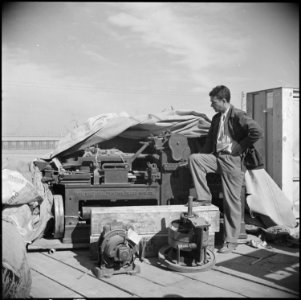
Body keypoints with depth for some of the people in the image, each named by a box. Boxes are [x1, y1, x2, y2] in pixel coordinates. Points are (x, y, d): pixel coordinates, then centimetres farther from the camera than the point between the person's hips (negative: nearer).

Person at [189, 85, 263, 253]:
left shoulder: (238, 116, -12)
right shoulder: (216, 118, 13)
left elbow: (258, 132, -23)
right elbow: (211, 139, 22)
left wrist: (238, 148, -15)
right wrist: (203, 159, 12)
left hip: (233, 161, -7)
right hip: (217, 158, 7)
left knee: (232, 202, -2)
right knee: (194, 158, -14)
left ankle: (231, 241, 9)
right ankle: (204, 198, -6)